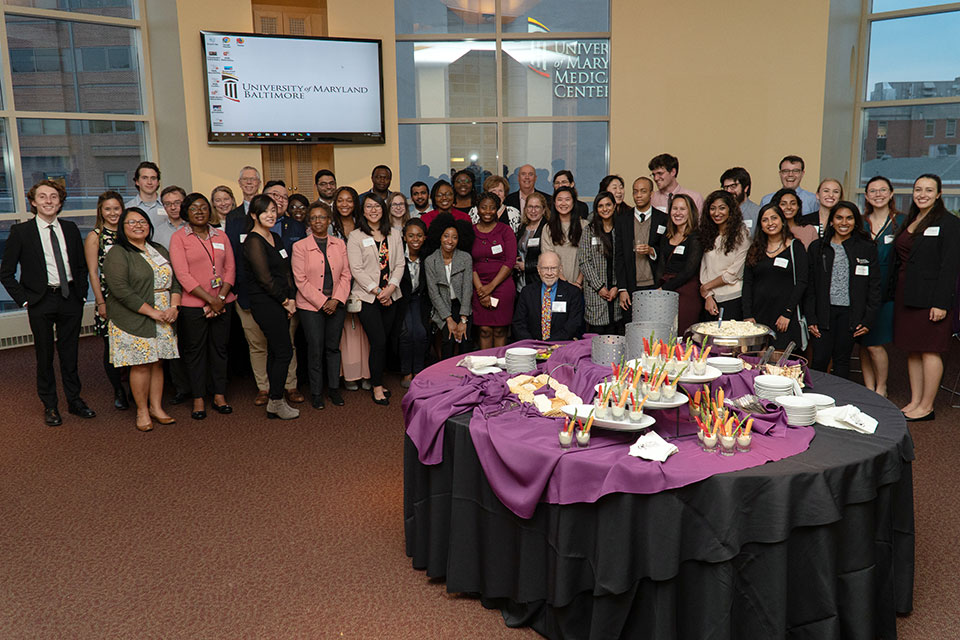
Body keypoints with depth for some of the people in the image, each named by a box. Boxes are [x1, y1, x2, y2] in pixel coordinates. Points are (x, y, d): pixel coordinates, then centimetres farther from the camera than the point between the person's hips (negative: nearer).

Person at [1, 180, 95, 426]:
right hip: (41, 303, -2)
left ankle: (74, 400, 24)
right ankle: (49, 406, 20)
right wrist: (24, 299, -7)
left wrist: (81, 294, 5)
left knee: (70, 353, 11)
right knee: (45, 355, 7)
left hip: (70, 298, 3)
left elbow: (81, 266, 14)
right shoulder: (20, 232, -4)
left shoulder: (70, 229, 6)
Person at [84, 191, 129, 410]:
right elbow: (93, 273, -2)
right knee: (112, 346, 1)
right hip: (108, 296, -3)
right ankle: (118, 391, 16)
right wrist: (100, 302, -7)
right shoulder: (94, 237, 0)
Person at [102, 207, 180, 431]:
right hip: (133, 321, -5)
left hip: (163, 320, 5)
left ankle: (156, 407, 20)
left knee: (157, 362, 9)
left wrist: (174, 307, -4)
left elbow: (174, 280, 13)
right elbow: (121, 290, -17)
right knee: (141, 365, -2)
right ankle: (142, 411, 11)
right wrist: (152, 312, -18)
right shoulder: (117, 254, -7)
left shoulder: (160, 250, 15)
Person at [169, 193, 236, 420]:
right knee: (195, 351, 4)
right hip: (193, 305, -3)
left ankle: (219, 396, 19)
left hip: (222, 303, 4)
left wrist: (221, 298, -8)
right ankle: (198, 399, 13)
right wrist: (209, 299, -15)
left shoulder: (221, 236, 10)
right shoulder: (178, 238, -2)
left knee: (220, 348, 9)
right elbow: (182, 274, -11)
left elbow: (230, 267, 6)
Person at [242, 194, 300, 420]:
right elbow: (265, 278, -15)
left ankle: (275, 401, 18)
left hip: (280, 303, 8)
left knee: (276, 352, 11)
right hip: (265, 303, -8)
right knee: (284, 352, -7)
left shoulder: (276, 238, 14)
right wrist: (286, 301, -8)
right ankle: (276, 402, 4)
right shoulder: (253, 241, -12)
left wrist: (289, 299, 5)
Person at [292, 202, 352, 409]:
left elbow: (345, 275, 5)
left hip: (336, 305, 3)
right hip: (310, 307, -3)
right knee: (315, 349, 0)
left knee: (333, 347, 10)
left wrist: (336, 300, -8)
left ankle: (334, 388, 22)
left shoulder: (339, 244, 7)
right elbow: (301, 281, -7)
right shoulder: (300, 247, -2)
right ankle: (316, 392, 12)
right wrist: (322, 302, -13)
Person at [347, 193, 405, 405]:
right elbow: (356, 269, -7)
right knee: (378, 342, -8)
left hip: (390, 296, 4)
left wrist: (390, 288, -8)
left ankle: (377, 381, 20)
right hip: (367, 297, -4)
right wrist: (377, 291, -12)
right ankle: (377, 387, 4)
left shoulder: (394, 235, 10)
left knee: (383, 340, 6)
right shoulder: (355, 236, -1)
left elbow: (399, 264, 7)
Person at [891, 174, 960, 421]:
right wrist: (894, 293, 10)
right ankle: (915, 401, 19)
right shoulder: (910, 222, 15)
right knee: (912, 351, 11)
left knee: (929, 351, -1)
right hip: (905, 296, 7)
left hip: (929, 297, -7)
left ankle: (926, 406, 7)